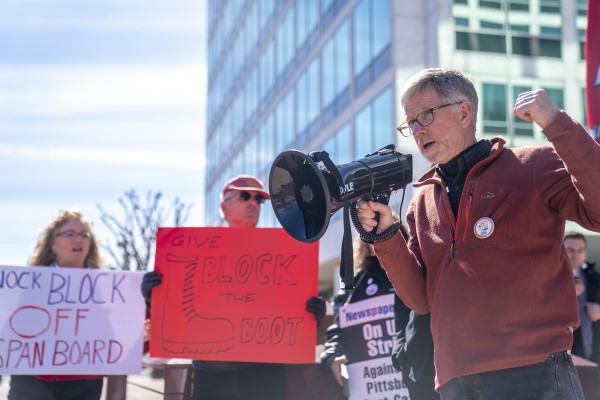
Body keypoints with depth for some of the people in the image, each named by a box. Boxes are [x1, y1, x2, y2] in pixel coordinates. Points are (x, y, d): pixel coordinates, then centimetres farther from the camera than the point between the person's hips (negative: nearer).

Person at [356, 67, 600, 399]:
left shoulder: (534, 166, 2)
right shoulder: (423, 202, 16)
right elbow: (420, 299, 11)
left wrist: (557, 124, -16)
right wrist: (386, 235, -3)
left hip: (533, 373, -5)